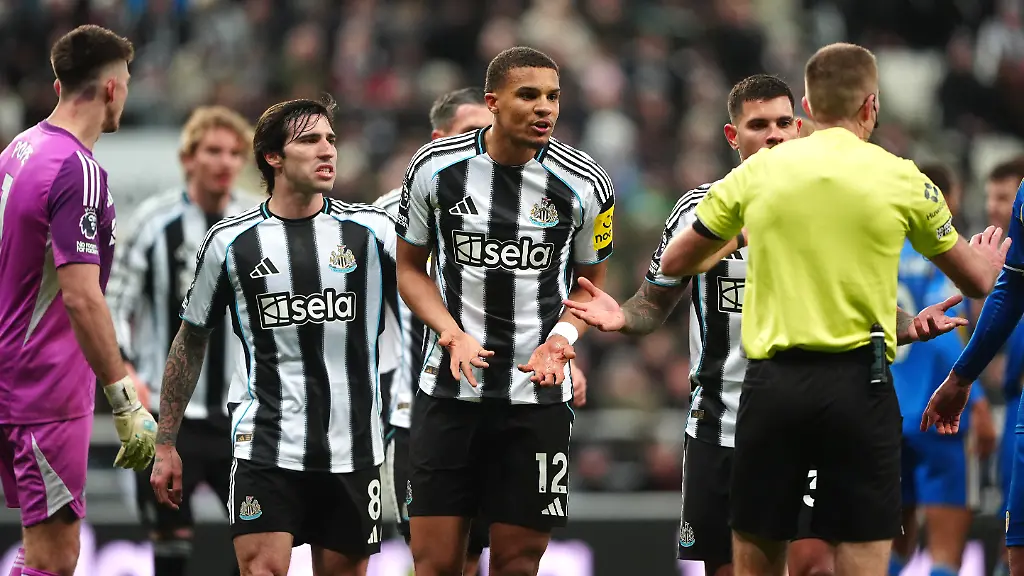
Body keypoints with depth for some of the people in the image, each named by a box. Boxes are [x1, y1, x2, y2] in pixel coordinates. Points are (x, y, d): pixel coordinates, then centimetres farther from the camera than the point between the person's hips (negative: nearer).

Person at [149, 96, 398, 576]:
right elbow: (191, 342, 12)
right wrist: (165, 443, 10)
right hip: (264, 443, -1)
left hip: (353, 447, 1)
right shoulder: (231, 241, 3)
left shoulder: (371, 230, 3)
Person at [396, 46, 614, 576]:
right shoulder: (434, 167, -4)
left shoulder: (585, 185, -4)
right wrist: (453, 336, -10)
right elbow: (411, 268, 7)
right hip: (449, 388, 0)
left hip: (540, 392, 0)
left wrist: (562, 338, -10)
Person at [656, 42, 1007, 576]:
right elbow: (974, 282, 14)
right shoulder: (902, 179, 1)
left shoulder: (756, 172, 4)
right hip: (859, 382, -1)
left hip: (772, 382, 2)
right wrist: (990, 262, 39)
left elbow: (674, 263, 15)